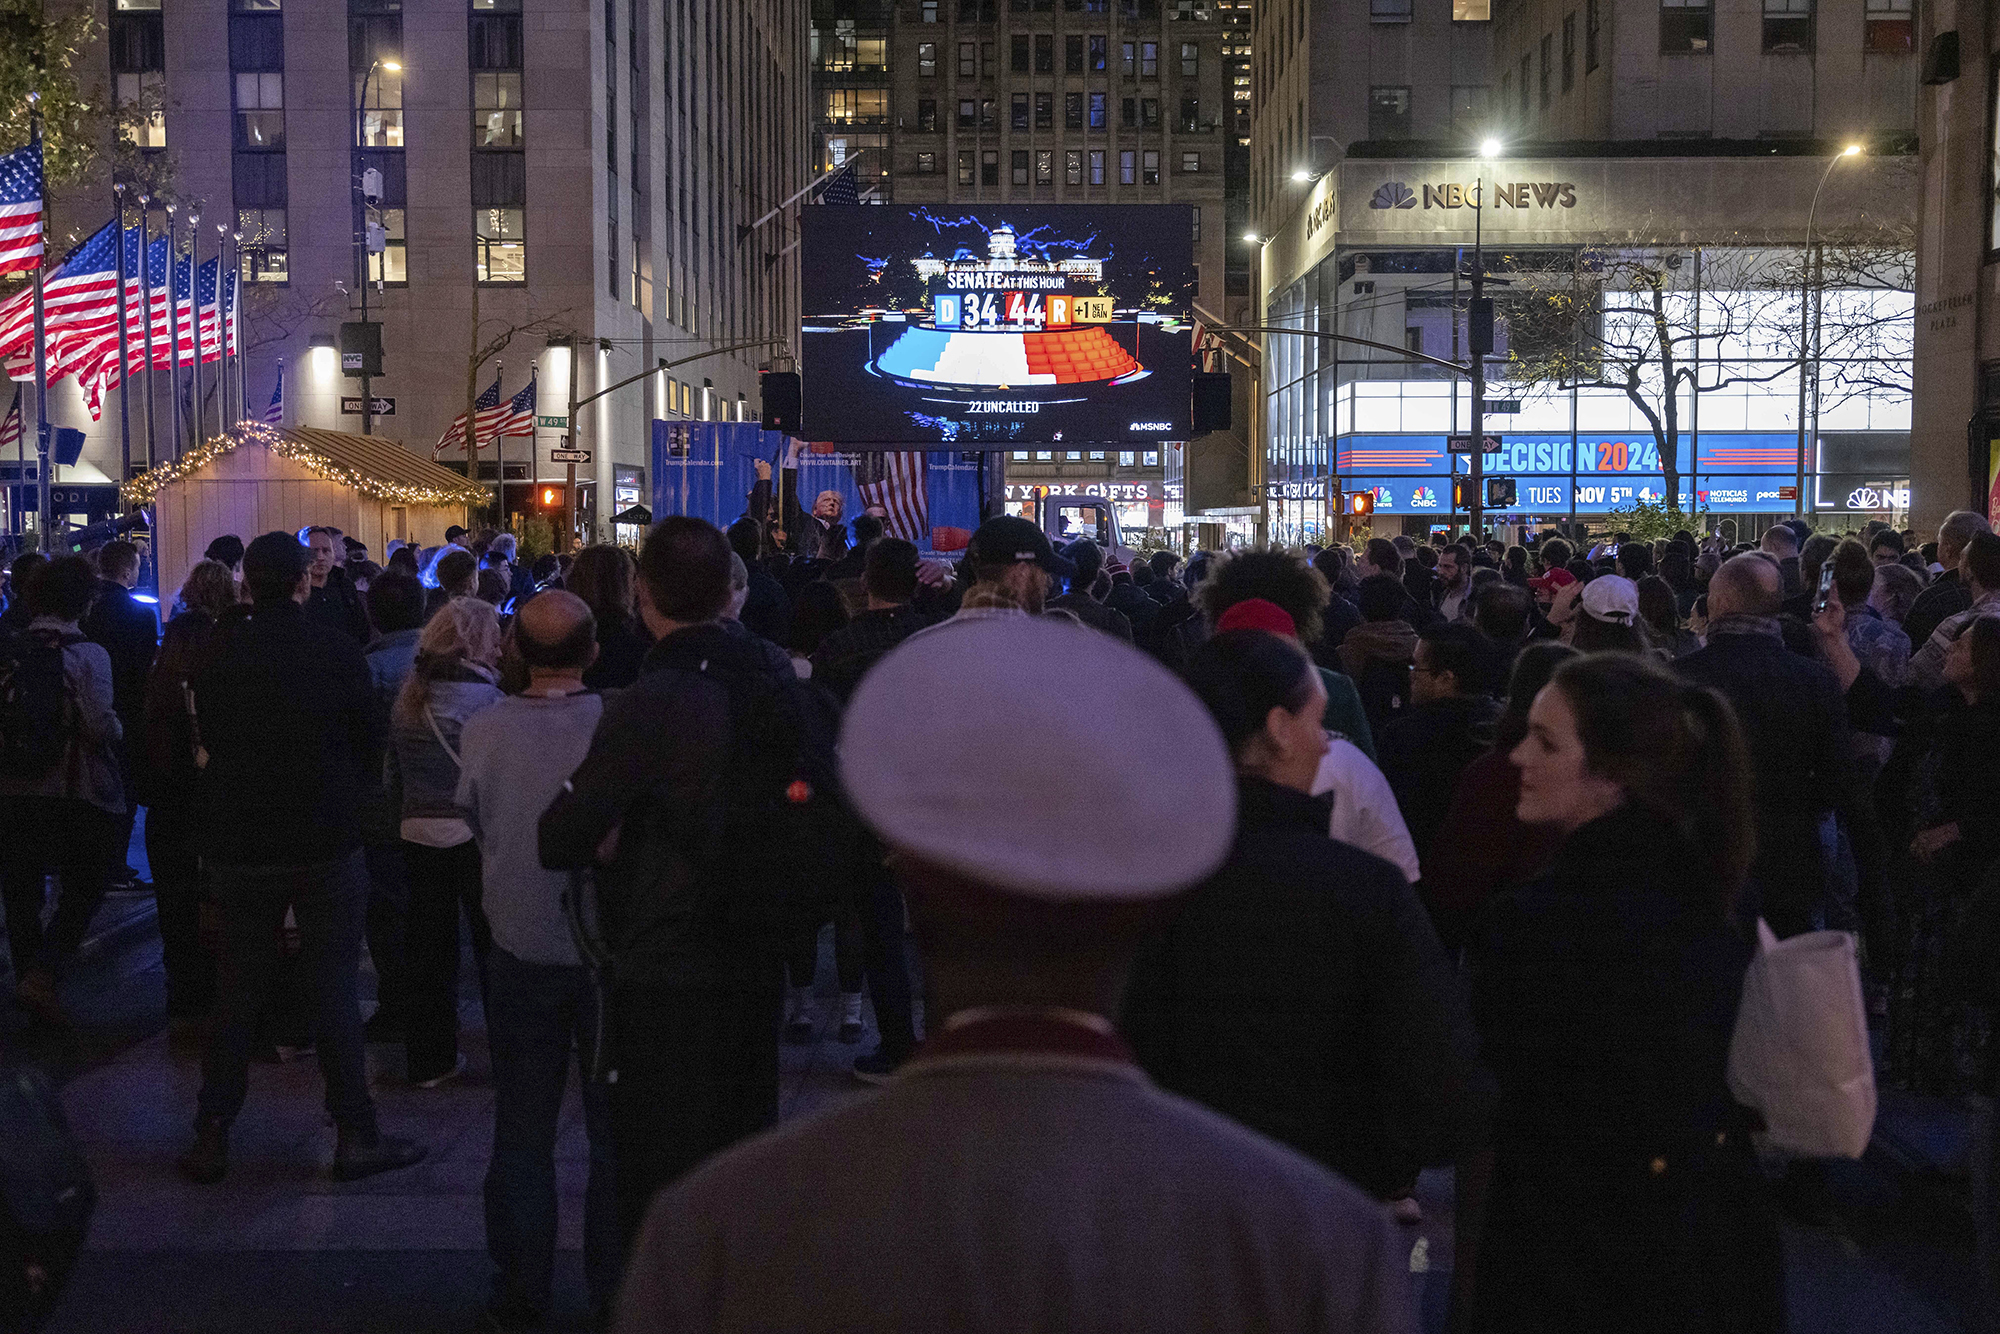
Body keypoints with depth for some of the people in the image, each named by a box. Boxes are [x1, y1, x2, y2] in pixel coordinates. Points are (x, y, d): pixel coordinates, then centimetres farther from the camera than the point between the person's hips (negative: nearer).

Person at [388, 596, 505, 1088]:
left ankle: (429, 1059, 20)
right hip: (475, 836, -5)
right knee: (494, 949, 7)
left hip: (417, 834, 5)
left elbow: (394, 772, 12)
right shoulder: (486, 698, -15)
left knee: (427, 952, 13)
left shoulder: (407, 696, 4)